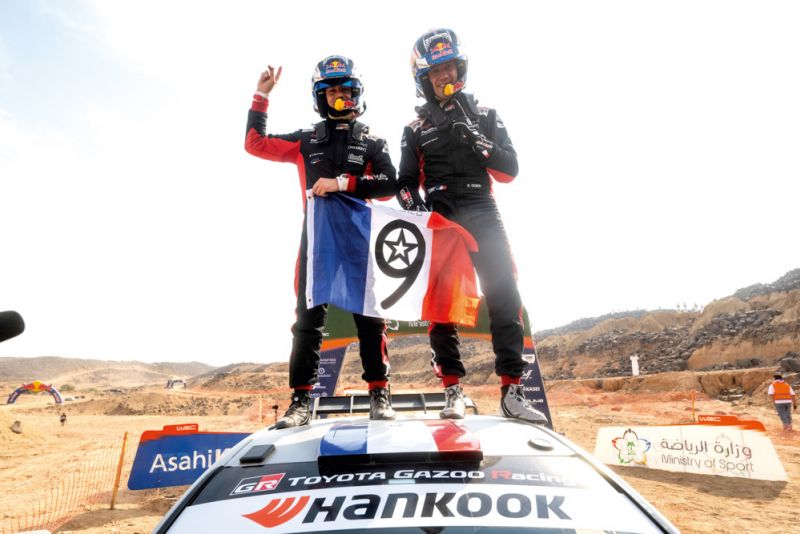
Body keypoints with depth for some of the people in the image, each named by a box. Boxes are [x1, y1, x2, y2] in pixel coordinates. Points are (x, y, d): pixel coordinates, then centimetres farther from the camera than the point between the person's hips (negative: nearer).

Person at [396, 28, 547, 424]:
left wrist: (477, 141, -8)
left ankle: (512, 391, -4)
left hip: (482, 215, 1)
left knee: (504, 298, -9)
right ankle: (453, 390, 3)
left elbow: (509, 171, 7)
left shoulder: (485, 116, 16)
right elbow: (406, 181, 13)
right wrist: (411, 201, -10)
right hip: (438, 221, 0)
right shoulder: (416, 128, 15)